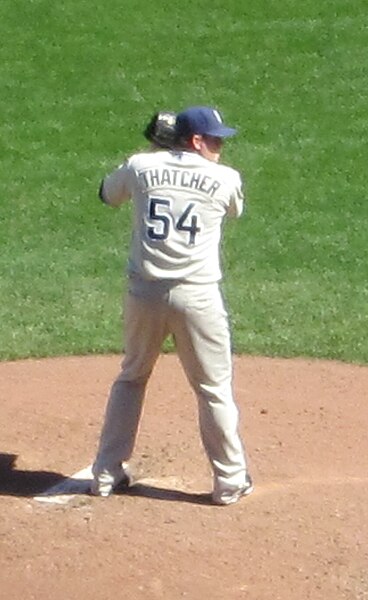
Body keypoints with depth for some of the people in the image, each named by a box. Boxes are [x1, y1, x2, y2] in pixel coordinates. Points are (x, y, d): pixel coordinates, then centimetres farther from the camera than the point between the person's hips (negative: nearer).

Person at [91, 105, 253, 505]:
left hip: (144, 292, 3)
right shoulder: (225, 179, -2)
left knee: (131, 378, 20)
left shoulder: (140, 167, 2)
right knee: (214, 388, 9)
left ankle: (107, 473, 23)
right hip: (197, 296, -3)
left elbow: (107, 194, 22)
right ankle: (230, 481, 15)